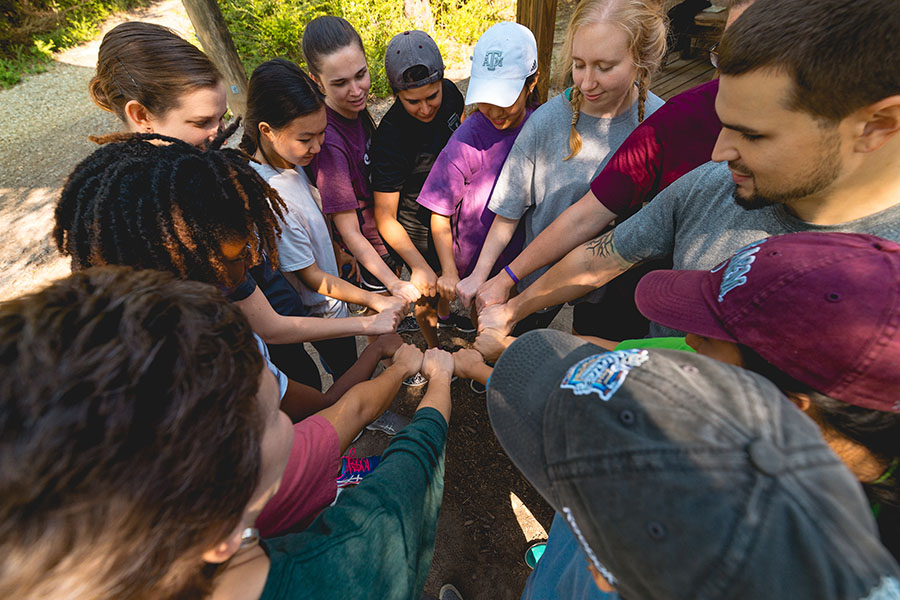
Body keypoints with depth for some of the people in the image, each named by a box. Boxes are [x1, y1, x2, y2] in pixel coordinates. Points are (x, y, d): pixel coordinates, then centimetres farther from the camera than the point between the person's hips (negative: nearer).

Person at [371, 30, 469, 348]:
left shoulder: (449, 92, -14)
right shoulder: (390, 139, -34)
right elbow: (384, 217, -31)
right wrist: (418, 266, -40)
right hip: (416, 227, -6)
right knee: (427, 293, 14)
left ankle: (445, 315, 61)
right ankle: (434, 350, 43)